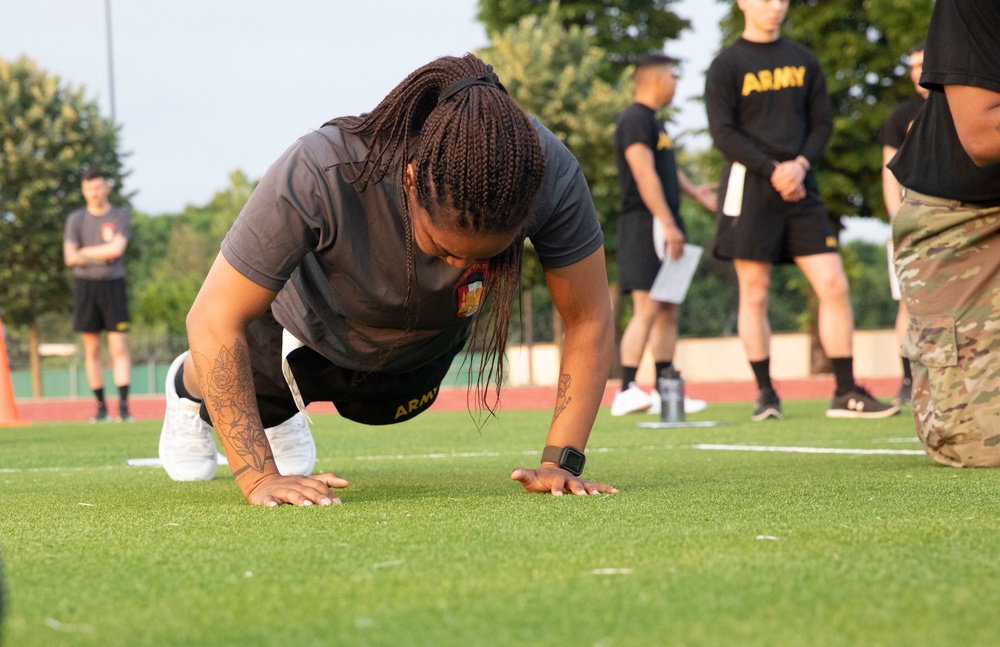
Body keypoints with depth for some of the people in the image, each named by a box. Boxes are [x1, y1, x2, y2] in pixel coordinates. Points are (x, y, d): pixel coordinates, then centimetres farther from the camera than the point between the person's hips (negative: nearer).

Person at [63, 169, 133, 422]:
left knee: (119, 347, -9)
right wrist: (101, 257, -9)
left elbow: (117, 248, -13)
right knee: (92, 350, 2)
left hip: (113, 285, -2)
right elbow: (70, 257, -3)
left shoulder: (121, 217, 4)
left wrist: (84, 252, -6)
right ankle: (101, 406, 8)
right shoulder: (76, 219, 7)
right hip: (85, 285, 2)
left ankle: (123, 405, -12)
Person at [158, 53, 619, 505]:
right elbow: (214, 320, -40)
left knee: (382, 407, 30)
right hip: (312, 318, -3)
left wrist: (559, 462, -35)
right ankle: (190, 386, 59)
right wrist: (260, 479, -43)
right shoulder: (321, 174, -48)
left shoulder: (548, 174, -42)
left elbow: (590, 321, -28)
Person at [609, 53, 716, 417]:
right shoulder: (635, 120, -11)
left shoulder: (654, 123, 21)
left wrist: (694, 192, 21)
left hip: (664, 227, 10)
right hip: (645, 224, -10)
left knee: (668, 312, 10)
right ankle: (626, 392, -18)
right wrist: (668, 225, -24)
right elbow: (644, 175, -20)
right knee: (648, 309, -15)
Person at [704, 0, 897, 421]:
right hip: (749, 185, -4)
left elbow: (823, 121, 12)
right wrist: (773, 172, -14)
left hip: (800, 188, 4)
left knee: (834, 286, -4)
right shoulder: (726, 66, 0)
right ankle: (765, 394, 8)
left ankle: (846, 393, 0)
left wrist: (800, 165, -6)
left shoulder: (803, 61, 14)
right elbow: (724, 133, -7)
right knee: (754, 294, -2)